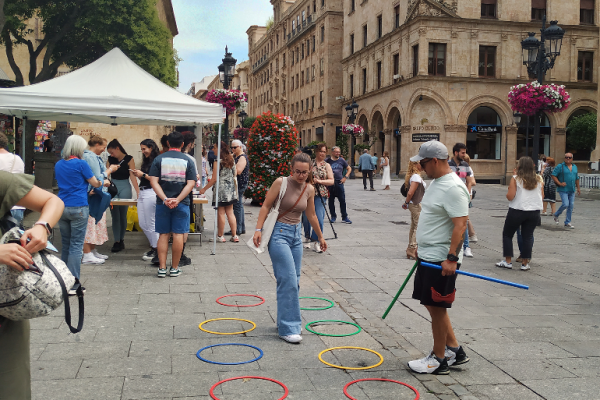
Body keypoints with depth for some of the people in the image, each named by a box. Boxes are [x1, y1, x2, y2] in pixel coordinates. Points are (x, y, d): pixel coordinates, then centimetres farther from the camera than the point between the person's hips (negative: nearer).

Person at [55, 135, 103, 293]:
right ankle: (73, 283, -5)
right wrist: (103, 182, 21)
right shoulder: (81, 164, -8)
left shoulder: (58, 165, 11)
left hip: (61, 208, 6)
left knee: (65, 244, 14)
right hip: (78, 208, -6)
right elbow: (95, 183, -1)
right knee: (76, 245, -3)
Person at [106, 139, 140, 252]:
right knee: (115, 215, -2)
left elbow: (132, 176, -8)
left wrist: (138, 191, -13)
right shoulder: (110, 159, 9)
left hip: (125, 187, -3)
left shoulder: (129, 159, -2)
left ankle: (121, 239, 15)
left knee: (123, 215, 1)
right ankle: (117, 241, -1)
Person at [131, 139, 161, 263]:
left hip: (151, 193, -9)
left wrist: (143, 174, -11)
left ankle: (157, 250, 5)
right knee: (143, 224, 10)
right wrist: (138, 175, 5)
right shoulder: (146, 161, 16)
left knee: (150, 224, -4)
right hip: (142, 193, 9)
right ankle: (153, 247, 20)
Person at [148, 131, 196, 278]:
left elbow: (153, 181, -7)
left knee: (163, 235, 8)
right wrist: (178, 199, -13)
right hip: (182, 204, -1)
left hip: (162, 203, 1)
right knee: (178, 235, 4)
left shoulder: (159, 159, 1)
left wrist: (165, 199, -13)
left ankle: (162, 268, 8)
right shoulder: (187, 161, 1)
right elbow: (190, 184, -8)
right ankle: (174, 268, 9)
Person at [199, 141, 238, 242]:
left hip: (220, 190, -6)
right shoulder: (231, 160, 6)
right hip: (230, 190, 7)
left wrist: (204, 189, -5)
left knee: (221, 213, 1)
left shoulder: (217, 162, -13)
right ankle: (234, 236, 13)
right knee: (230, 213, 11)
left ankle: (220, 236, 9)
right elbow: (235, 174, 15)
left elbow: (214, 179, -13)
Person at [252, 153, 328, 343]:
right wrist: (258, 229, -18)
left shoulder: (309, 189, 5)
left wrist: (320, 237, 26)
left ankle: (286, 322, 24)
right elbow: (266, 206, -9)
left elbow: (311, 215, 17)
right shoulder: (281, 183, -12)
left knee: (293, 281, 10)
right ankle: (288, 329, -7)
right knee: (288, 280, -12)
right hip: (279, 234, -6)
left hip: (296, 234, 6)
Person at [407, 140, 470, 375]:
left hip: (441, 260, -10)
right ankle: (454, 350, 29)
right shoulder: (436, 182, 12)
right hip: (428, 256, 10)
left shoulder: (453, 188, -21)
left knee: (437, 308, 1)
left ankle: (439, 360, 15)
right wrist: (420, 248, 24)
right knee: (431, 304, 17)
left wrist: (452, 258, -29)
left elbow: (460, 225, -26)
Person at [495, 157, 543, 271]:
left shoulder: (515, 179, -9)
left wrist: (507, 193, 7)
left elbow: (510, 196, -13)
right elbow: (542, 196, 12)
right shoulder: (539, 179, 3)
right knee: (528, 236, 10)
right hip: (534, 212, 4)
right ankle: (525, 263, 10)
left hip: (517, 211, -3)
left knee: (507, 234, 10)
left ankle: (508, 261, 10)